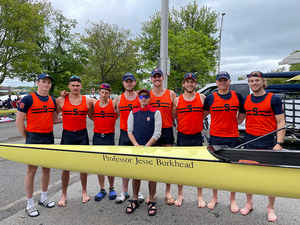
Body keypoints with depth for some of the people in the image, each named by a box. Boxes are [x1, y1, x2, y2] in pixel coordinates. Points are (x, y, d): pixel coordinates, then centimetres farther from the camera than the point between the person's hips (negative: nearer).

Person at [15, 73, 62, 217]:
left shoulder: (52, 100, 9)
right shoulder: (28, 99, -8)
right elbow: (19, 122, -7)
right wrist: (27, 138, -5)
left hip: (49, 138, 6)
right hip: (33, 138, -5)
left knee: (46, 169, 14)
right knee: (31, 171, 3)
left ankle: (43, 198, 31)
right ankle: (30, 204, 18)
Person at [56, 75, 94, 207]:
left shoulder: (87, 101, -1)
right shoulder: (61, 100, -1)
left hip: (82, 135, 0)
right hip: (67, 135, 0)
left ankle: (84, 192, 27)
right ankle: (64, 194, 23)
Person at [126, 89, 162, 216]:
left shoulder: (155, 113, -1)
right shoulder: (133, 112, 9)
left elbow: (157, 134, -6)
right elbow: (129, 131, 7)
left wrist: (145, 146, -12)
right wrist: (136, 145, -7)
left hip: (151, 148, -3)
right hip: (136, 148, 3)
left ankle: (151, 202, 19)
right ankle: (135, 200, 25)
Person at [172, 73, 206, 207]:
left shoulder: (202, 97, 0)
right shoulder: (177, 100, 0)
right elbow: (173, 115, 10)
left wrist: (196, 120, 7)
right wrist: (185, 121, 6)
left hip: (197, 137, 0)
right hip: (182, 137, 0)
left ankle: (200, 196, 24)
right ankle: (180, 195, 25)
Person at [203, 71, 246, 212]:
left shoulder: (237, 97, 4)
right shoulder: (210, 98, 1)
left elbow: (242, 115, 15)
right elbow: (202, 115, 11)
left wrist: (231, 123, 5)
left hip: (233, 138, 1)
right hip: (215, 137, 0)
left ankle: (232, 199, 26)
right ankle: (214, 197, 27)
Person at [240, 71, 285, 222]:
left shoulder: (274, 99, -4)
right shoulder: (245, 100, 7)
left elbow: (281, 123, -6)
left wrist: (279, 143, -14)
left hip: (267, 142, -3)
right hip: (249, 141, 3)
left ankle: (271, 208, 26)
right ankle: (249, 204, 29)